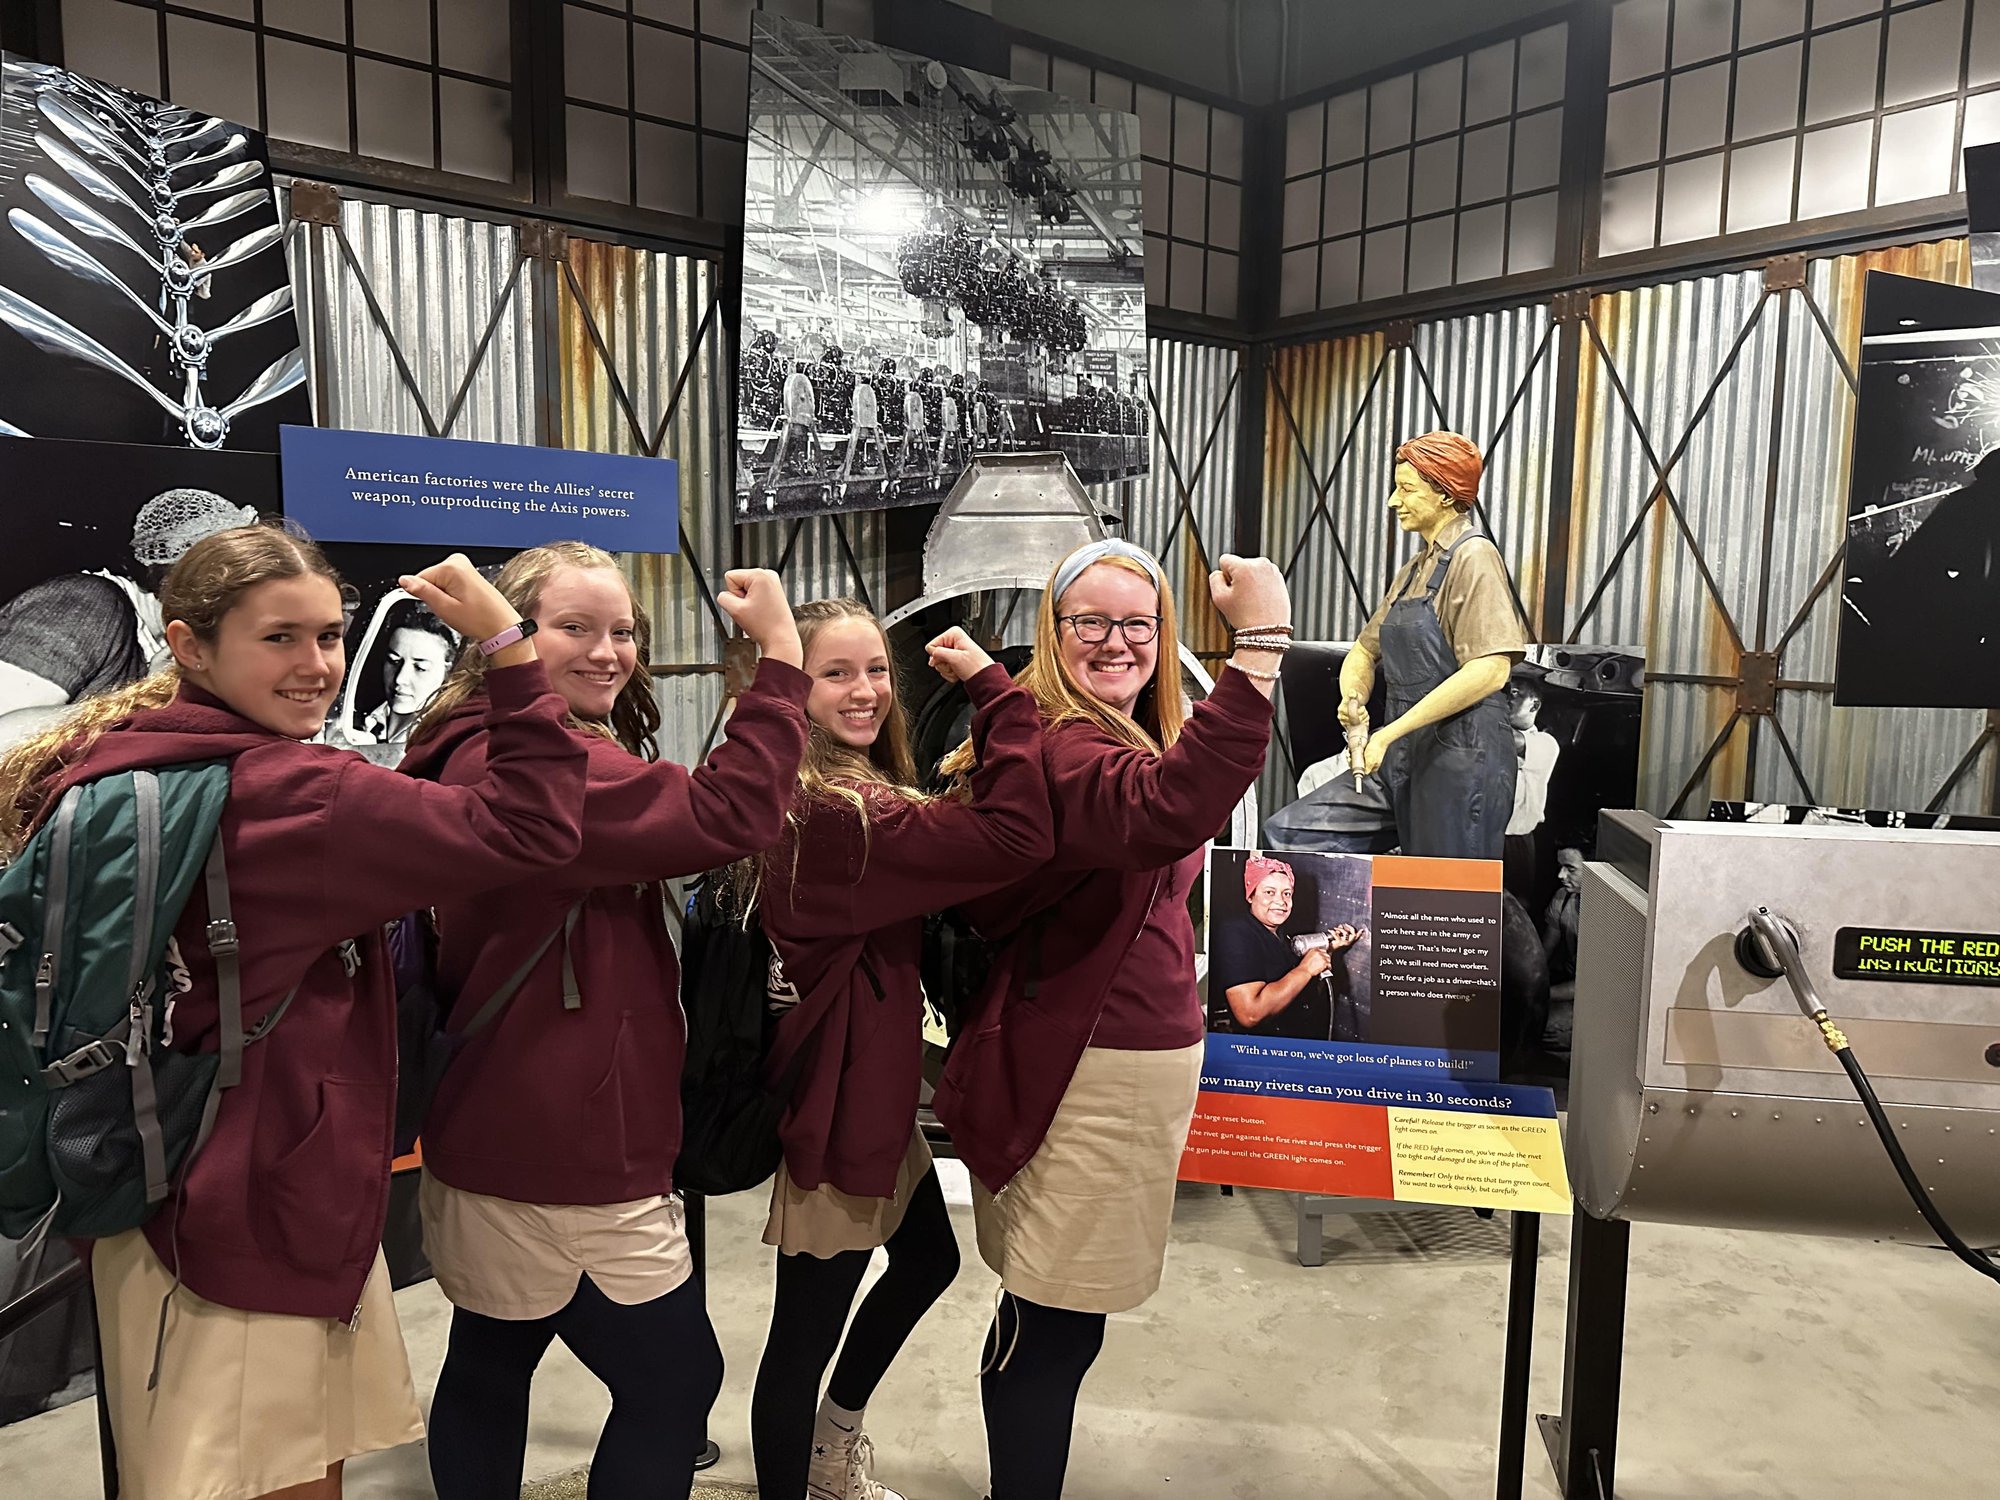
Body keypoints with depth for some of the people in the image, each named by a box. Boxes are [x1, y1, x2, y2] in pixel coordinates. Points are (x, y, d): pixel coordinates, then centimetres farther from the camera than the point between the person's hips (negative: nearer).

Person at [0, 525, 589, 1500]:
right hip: (259, 1233, -9)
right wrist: (505, 643, -23)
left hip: (172, 1209, 9)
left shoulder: (109, 770, 6)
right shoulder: (278, 791, -22)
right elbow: (531, 826, -27)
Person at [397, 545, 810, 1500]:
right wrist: (780, 655, -27)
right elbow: (726, 817, -31)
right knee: (675, 1380, 4)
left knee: (490, 1367, 24)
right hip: (563, 1155, -11)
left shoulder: (492, 751, 13)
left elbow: (666, 827, 14)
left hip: (502, 1137, 11)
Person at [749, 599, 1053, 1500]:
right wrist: (993, 688, -25)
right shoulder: (831, 812, -28)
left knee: (928, 1260, 28)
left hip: (873, 1088, 11)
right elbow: (1015, 839, -35)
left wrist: (983, 710, -2)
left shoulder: (865, 793, 6)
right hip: (839, 1099, -11)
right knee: (809, 1326, 9)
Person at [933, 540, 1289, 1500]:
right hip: (1077, 1077, -10)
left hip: (1142, 1060, 10)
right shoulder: (1052, 748, -22)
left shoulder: (1133, 740, 12)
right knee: (1052, 1330, 4)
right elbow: (1173, 809, -42)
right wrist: (1259, 646, -44)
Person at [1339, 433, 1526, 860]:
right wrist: (1352, 697, -5)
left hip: (1463, 750, -8)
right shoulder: (1415, 570, 17)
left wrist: (1391, 732, -22)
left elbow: (1490, 670, -22)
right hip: (1414, 753, 8)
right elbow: (1366, 650, 19)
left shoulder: (1473, 556, -10)